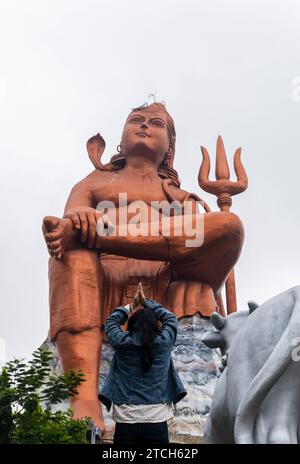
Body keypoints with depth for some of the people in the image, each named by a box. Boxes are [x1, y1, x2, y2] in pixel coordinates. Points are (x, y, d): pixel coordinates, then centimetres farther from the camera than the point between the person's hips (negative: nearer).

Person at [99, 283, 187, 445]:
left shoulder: (122, 343, 1)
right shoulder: (163, 343, 2)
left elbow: (111, 321, 21)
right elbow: (171, 318, 21)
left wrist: (131, 306, 31)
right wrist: (146, 302, 28)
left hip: (126, 423, 0)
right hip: (157, 423, 0)